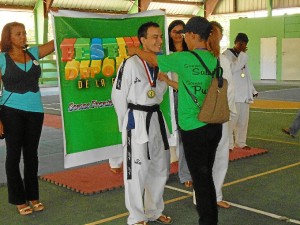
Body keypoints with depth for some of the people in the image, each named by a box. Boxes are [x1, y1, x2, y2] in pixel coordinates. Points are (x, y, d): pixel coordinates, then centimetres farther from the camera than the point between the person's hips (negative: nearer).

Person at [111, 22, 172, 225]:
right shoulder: (130, 64, -16)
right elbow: (118, 96, -11)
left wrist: (151, 114, 9)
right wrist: (128, 123, -4)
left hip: (156, 119, 7)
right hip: (136, 122, -7)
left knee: (160, 168, 16)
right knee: (137, 170, 0)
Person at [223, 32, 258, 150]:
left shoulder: (243, 55, 17)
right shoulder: (227, 54, -5)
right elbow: (232, 69, -20)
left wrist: (252, 89, 20)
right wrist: (242, 55, -17)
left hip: (244, 92, 7)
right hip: (233, 93, -7)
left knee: (243, 119, 10)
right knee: (232, 119, -8)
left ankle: (241, 142, 20)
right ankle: (228, 144, -1)